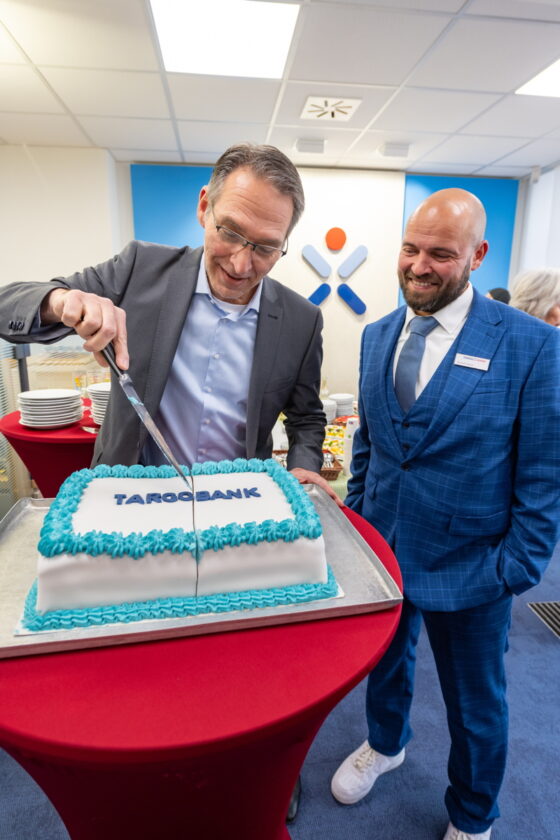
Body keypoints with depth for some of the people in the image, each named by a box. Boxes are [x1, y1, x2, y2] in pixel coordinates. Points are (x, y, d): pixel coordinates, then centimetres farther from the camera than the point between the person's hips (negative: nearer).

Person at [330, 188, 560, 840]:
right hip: (381, 545, 5)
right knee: (384, 663, 29)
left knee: (475, 706, 20)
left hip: (468, 566, -4)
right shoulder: (377, 335, 1)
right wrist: (354, 516, 8)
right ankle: (385, 745, 61)